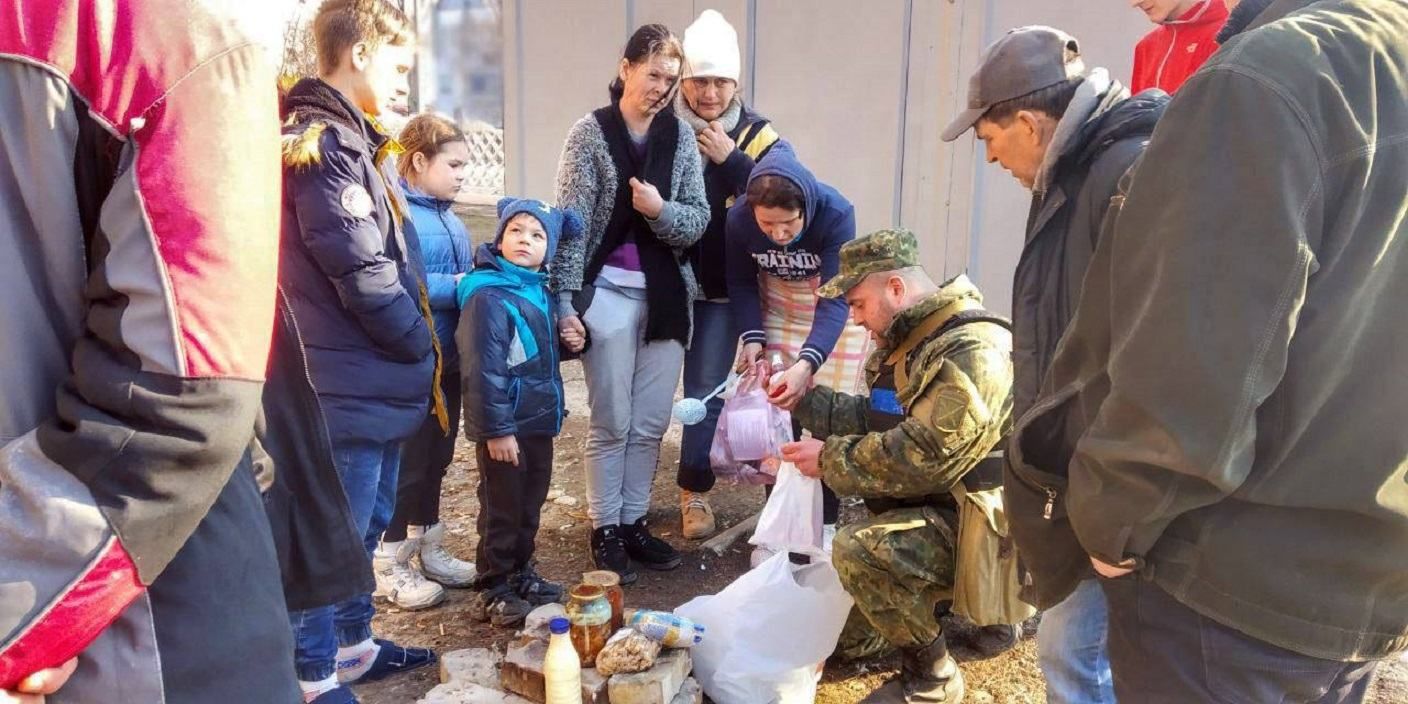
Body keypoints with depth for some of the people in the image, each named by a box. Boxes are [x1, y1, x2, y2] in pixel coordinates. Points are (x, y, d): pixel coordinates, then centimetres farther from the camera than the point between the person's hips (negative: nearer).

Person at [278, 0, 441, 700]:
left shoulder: (342, 139, 15)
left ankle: (353, 645, 34)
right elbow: (363, 277, -22)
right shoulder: (325, 144, -17)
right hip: (351, 383, -10)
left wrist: (411, 351, 10)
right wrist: (422, 346, -8)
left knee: (367, 522, 20)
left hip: (369, 379, 10)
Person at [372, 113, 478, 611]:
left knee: (437, 457, 17)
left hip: (449, 358, 8)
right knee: (408, 460, 3)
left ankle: (428, 547, 32)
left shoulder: (447, 214, 12)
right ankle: (390, 562, 19)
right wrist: (459, 286, -21)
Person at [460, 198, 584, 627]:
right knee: (502, 509, 4)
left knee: (531, 504, 20)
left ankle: (520, 572, 37)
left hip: (539, 420, 9)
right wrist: (497, 429, -24)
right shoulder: (488, 295, -19)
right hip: (505, 426, -8)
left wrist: (569, 344, 4)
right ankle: (492, 591, 18)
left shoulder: (539, 290, 9)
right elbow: (484, 369, -23)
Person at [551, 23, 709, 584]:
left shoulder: (681, 135, 5)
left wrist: (660, 210, -18)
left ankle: (633, 521, 25)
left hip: (666, 294, 4)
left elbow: (699, 221, 3)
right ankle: (605, 529, 18)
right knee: (612, 423, 3)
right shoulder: (591, 132, -4)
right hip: (608, 293, -4)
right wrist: (564, 300, -14)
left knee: (652, 423, 10)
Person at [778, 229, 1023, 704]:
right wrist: (805, 400, -1)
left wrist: (831, 459, -24)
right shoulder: (909, 338, 7)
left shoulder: (972, 352, -26)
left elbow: (924, 458, -33)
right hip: (925, 511, 10)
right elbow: (875, 418, 12)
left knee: (859, 549, -35)